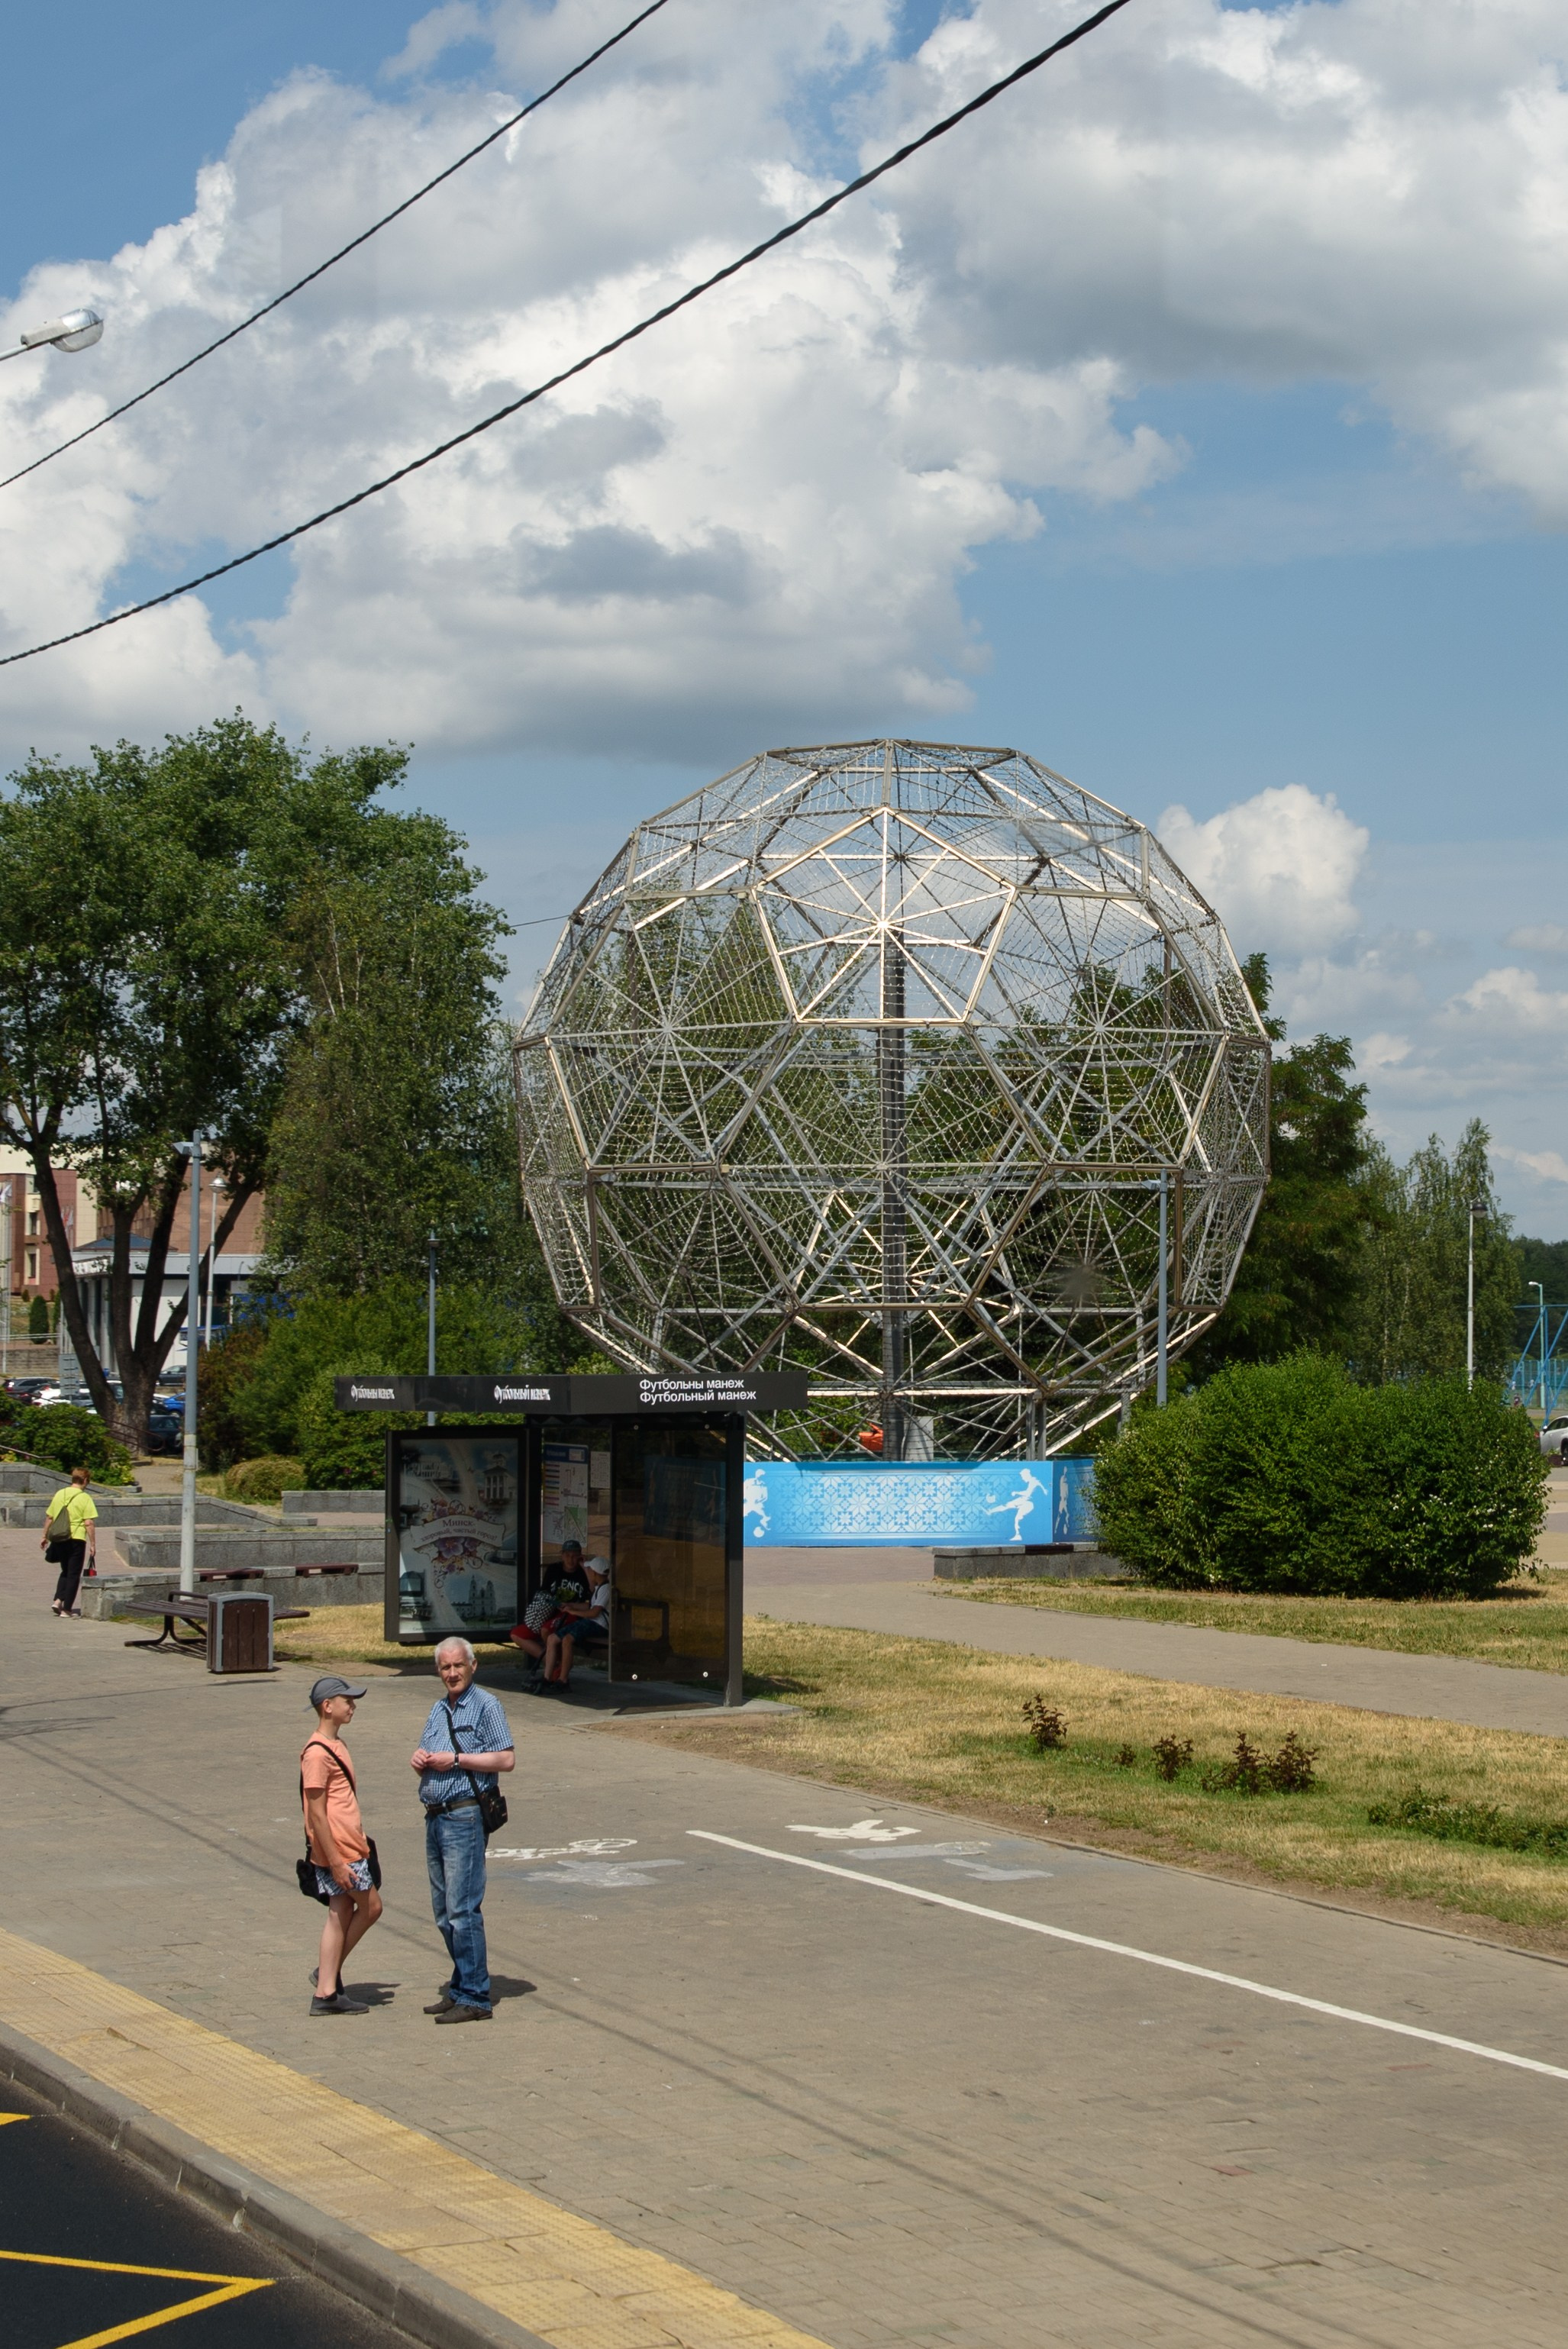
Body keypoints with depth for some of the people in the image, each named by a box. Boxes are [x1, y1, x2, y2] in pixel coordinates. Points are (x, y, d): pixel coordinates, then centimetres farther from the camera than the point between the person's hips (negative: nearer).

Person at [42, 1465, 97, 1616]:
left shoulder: (59, 1494, 6)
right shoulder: (85, 1498, -10)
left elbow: (49, 1517, 10)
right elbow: (89, 1523, -14)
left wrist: (45, 1537, 20)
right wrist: (93, 1544, -8)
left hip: (60, 1540, 5)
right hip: (76, 1540, -5)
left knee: (65, 1572, 21)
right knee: (74, 1575, 4)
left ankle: (58, 1600, 5)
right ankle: (67, 1609, 4)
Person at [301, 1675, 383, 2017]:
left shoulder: (335, 1745, 14)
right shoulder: (317, 1752, -17)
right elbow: (317, 1813, -19)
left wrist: (359, 1841, 23)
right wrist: (336, 1861, -20)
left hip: (348, 1847, 9)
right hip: (339, 1851, -9)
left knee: (341, 1915, 9)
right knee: (370, 1906, 0)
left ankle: (327, 1992, 11)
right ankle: (329, 1973, 13)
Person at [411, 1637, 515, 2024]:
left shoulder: (485, 1706, -6)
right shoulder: (439, 1709, 18)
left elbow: (506, 1759, -13)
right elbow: (427, 1757, 26)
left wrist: (455, 1760, -16)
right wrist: (419, 1758, 2)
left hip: (465, 1817, -8)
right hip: (435, 1817, 8)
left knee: (463, 1910, -10)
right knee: (443, 1911, 12)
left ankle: (474, 1998, -7)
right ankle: (460, 1986, 21)